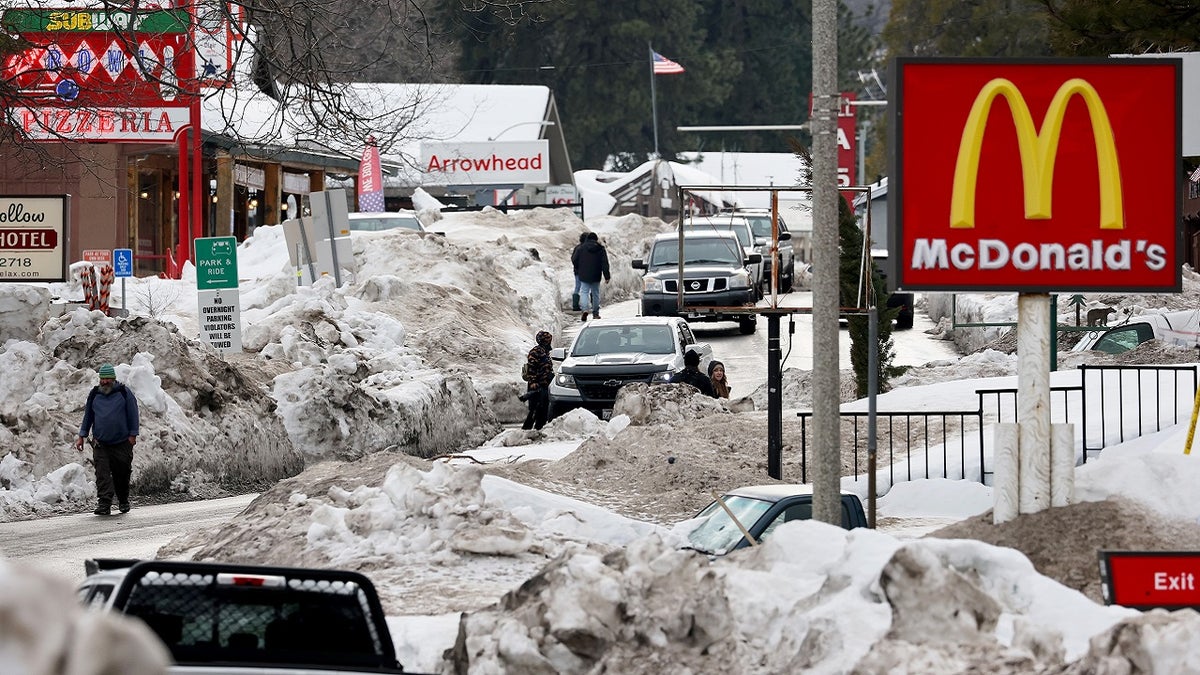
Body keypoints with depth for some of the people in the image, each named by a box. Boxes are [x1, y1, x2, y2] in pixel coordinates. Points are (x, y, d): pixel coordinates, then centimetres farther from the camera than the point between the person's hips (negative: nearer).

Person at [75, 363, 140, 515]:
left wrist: (132, 435, -3)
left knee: (122, 474, 6)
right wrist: (82, 436, 12)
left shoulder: (124, 392, 1)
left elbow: (133, 415, 3)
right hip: (100, 444, 1)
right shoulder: (94, 394, 9)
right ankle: (105, 504, -16)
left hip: (121, 443, -1)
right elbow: (88, 416, 16)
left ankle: (123, 501, 27)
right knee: (102, 474, -12)